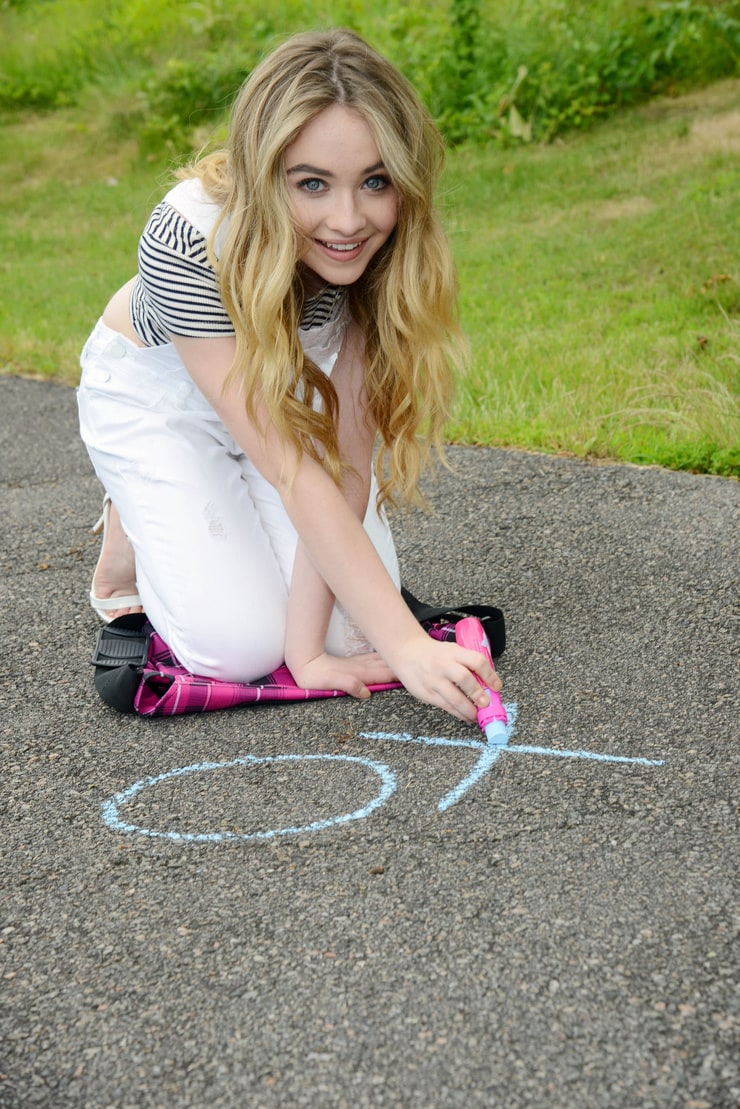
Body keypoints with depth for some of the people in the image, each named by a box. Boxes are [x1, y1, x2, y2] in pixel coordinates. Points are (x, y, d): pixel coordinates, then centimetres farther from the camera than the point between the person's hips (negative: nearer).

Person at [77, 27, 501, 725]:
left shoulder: (386, 249, -27)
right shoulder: (191, 244, -38)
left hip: (287, 388, 4)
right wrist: (405, 646, -44)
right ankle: (136, 524, 13)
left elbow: (347, 452, -30)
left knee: (351, 621, -9)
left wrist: (309, 645, -35)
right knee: (240, 646, -15)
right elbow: (296, 474, -41)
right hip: (154, 390, -3)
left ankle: (231, 514, 18)